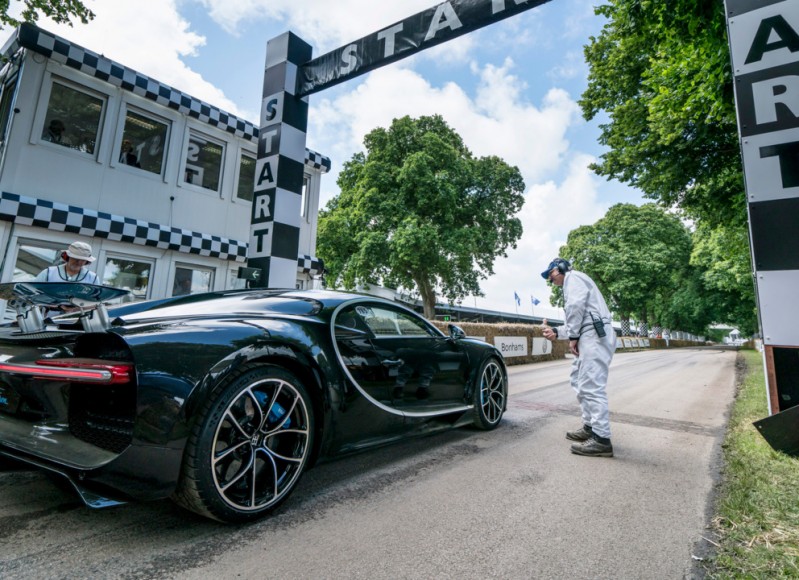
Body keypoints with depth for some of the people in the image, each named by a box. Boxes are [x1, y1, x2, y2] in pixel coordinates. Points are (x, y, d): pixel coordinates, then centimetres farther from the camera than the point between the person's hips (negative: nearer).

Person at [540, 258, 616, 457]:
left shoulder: (572, 277, 2)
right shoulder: (574, 283, 31)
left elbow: (576, 306, -16)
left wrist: (572, 336, -14)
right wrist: (557, 332, 21)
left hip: (594, 335, -11)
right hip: (590, 336, 11)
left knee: (591, 386, -13)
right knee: (579, 380, 16)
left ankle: (601, 439, -11)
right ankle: (590, 426, 22)